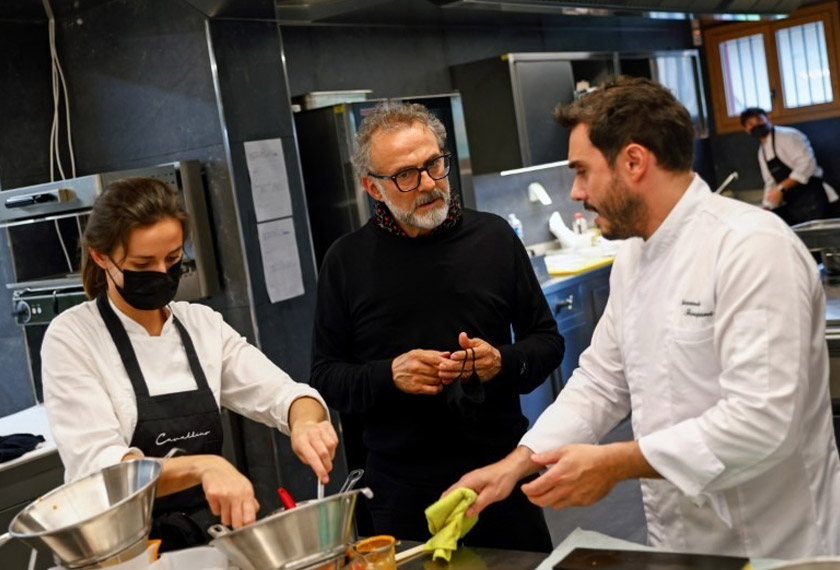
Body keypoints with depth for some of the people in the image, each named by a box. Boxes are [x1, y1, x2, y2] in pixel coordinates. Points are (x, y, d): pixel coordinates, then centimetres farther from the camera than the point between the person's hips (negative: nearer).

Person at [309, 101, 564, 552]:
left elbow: (548, 340, 6)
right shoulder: (347, 260, -2)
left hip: (503, 473, 1)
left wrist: (502, 362, -13)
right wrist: (389, 375, -17)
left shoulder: (494, 237, -1)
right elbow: (325, 377, 1)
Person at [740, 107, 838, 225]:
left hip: (812, 200, -8)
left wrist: (781, 189, -25)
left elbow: (807, 164, -20)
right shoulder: (762, 152, 15)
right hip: (791, 205, 8)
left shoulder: (787, 136, -10)